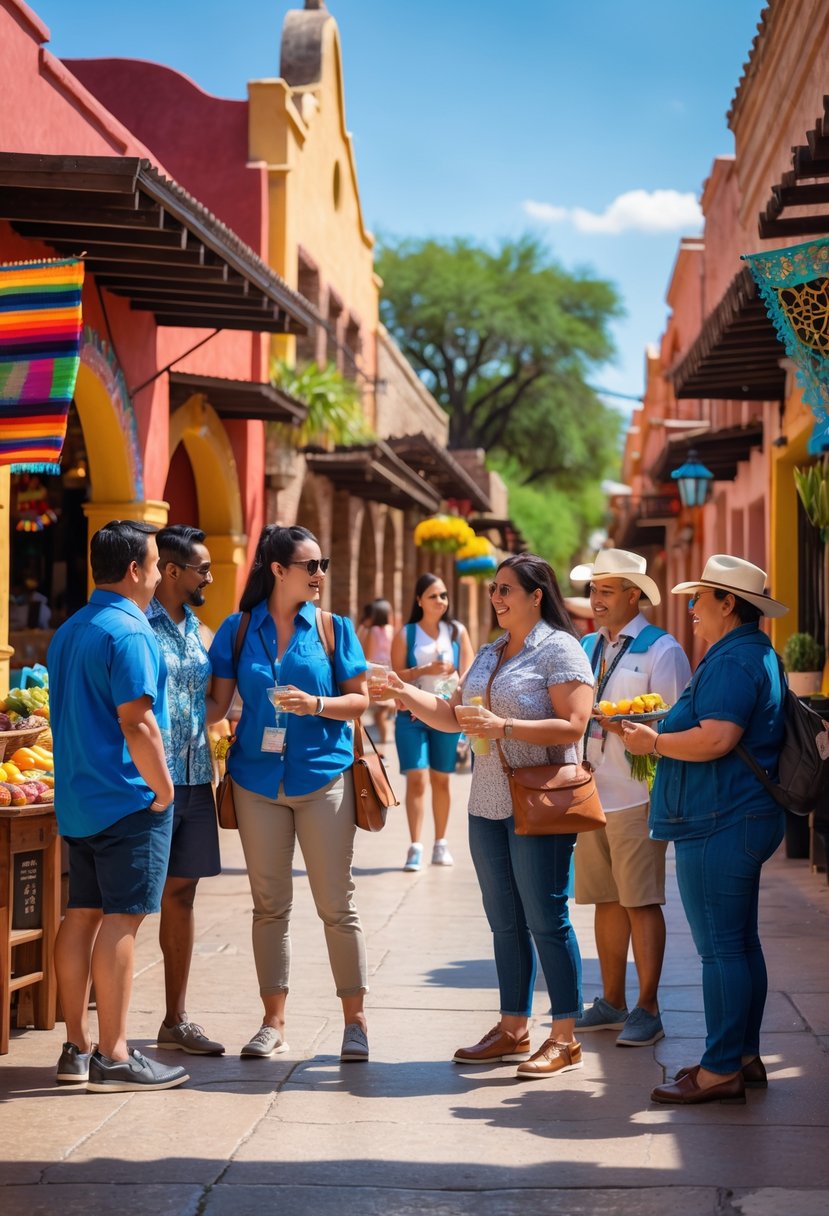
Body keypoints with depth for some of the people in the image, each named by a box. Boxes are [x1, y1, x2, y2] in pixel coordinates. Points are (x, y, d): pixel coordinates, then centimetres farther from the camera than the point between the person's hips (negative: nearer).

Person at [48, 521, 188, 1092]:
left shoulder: (69, 631, 15)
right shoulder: (129, 633, -15)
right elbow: (137, 724, -21)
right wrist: (163, 788, -11)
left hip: (78, 798, 9)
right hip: (128, 802, -9)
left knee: (82, 915, 10)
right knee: (121, 921, -6)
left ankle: (77, 1049, 15)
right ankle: (113, 1057, -3)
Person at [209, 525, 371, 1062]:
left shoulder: (334, 629, 3)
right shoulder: (238, 630, 4)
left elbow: (360, 700, 2)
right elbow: (218, 701, 5)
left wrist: (317, 704, -15)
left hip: (323, 776, -1)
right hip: (258, 779, 1)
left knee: (337, 904, 0)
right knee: (269, 904, 7)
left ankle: (355, 1019, 9)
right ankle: (274, 1022, 15)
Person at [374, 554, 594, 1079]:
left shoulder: (560, 649, -8)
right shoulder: (489, 653, 17)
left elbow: (573, 726, -17)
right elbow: (453, 715, 18)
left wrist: (504, 726, -21)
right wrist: (405, 693, 4)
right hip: (488, 804, 8)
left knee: (546, 919, -5)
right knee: (505, 923, 12)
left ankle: (565, 1039, 3)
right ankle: (513, 1030, 21)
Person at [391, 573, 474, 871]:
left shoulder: (457, 631, 9)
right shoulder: (406, 634, 5)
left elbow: (468, 673, 5)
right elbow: (396, 675, -1)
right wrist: (425, 670, -16)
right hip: (412, 715, -1)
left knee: (441, 779, 7)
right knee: (416, 778, -9)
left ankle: (441, 844, 16)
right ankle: (415, 847, -9)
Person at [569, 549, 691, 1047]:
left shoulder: (661, 650, -5)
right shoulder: (586, 648, 16)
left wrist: (622, 726, -21)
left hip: (637, 796, -6)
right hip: (591, 794, 6)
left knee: (641, 902, -3)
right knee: (606, 899, 12)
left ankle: (648, 1009, 4)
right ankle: (612, 1003, 21)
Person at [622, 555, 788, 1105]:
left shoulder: (734, 660, -16)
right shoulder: (756, 653, 18)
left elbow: (717, 739, -26)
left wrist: (654, 741, -12)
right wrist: (663, 732, 19)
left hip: (719, 826, -11)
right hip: (745, 818, 11)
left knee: (720, 947, -7)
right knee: (740, 943, 15)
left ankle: (721, 1070, -3)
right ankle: (744, 1056, 23)